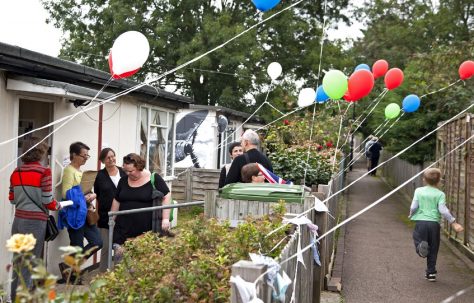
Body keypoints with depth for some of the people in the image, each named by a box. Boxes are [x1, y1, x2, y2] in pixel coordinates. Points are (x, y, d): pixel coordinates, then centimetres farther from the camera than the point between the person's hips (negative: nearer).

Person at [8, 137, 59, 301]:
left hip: (18, 220, 6)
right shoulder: (44, 171, -12)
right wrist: (57, 205, 7)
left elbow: (12, 199, 11)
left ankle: (14, 295, 25)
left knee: (18, 260, 16)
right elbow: (47, 201, -12)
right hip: (35, 221, -6)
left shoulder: (16, 171, 6)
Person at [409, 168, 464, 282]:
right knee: (433, 250, 12)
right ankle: (431, 272, 16)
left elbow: (413, 206, -2)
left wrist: (411, 215, 18)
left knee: (418, 243, 6)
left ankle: (421, 247, -30)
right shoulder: (440, 194, 2)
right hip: (434, 223, 0)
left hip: (420, 222, 0)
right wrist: (453, 223, -6)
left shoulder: (418, 191, 5)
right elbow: (443, 210, -9)